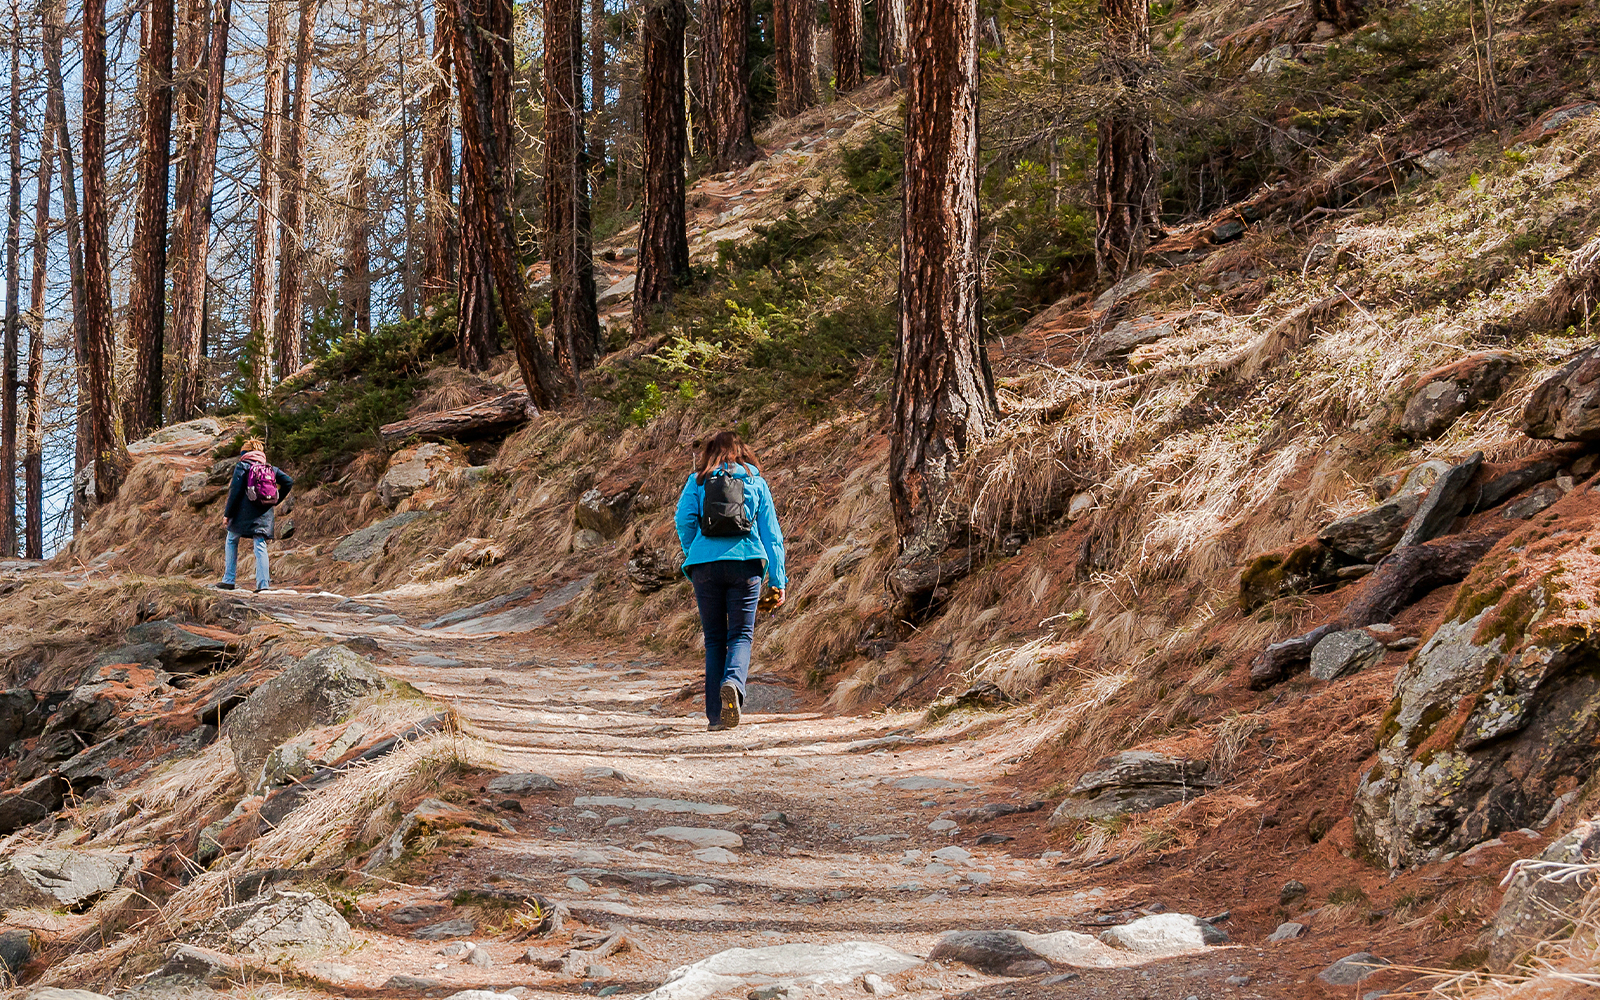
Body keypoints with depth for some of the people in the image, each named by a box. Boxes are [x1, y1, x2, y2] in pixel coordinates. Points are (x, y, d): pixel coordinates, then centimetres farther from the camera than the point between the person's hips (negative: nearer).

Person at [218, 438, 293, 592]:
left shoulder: (242, 466, -1)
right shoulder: (271, 468, 12)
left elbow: (235, 491, -8)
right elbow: (288, 481, 7)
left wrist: (227, 514, -4)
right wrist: (276, 501, 13)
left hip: (244, 512, -3)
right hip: (265, 514, 3)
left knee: (231, 541, 16)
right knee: (260, 546, 3)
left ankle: (228, 580, 12)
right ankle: (263, 583, -10)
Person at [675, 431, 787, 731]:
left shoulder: (697, 481, 12)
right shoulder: (756, 482, 14)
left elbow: (684, 519, -2)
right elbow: (771, 533, 10)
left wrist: (693, 559, 12)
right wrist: (778, 580, 9)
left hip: (705, 563, 1)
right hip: (746, 562, -1)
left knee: (715, 639, 8)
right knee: (741, 634, 2)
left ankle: (716, 716, 3)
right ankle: (733, 682, -29)